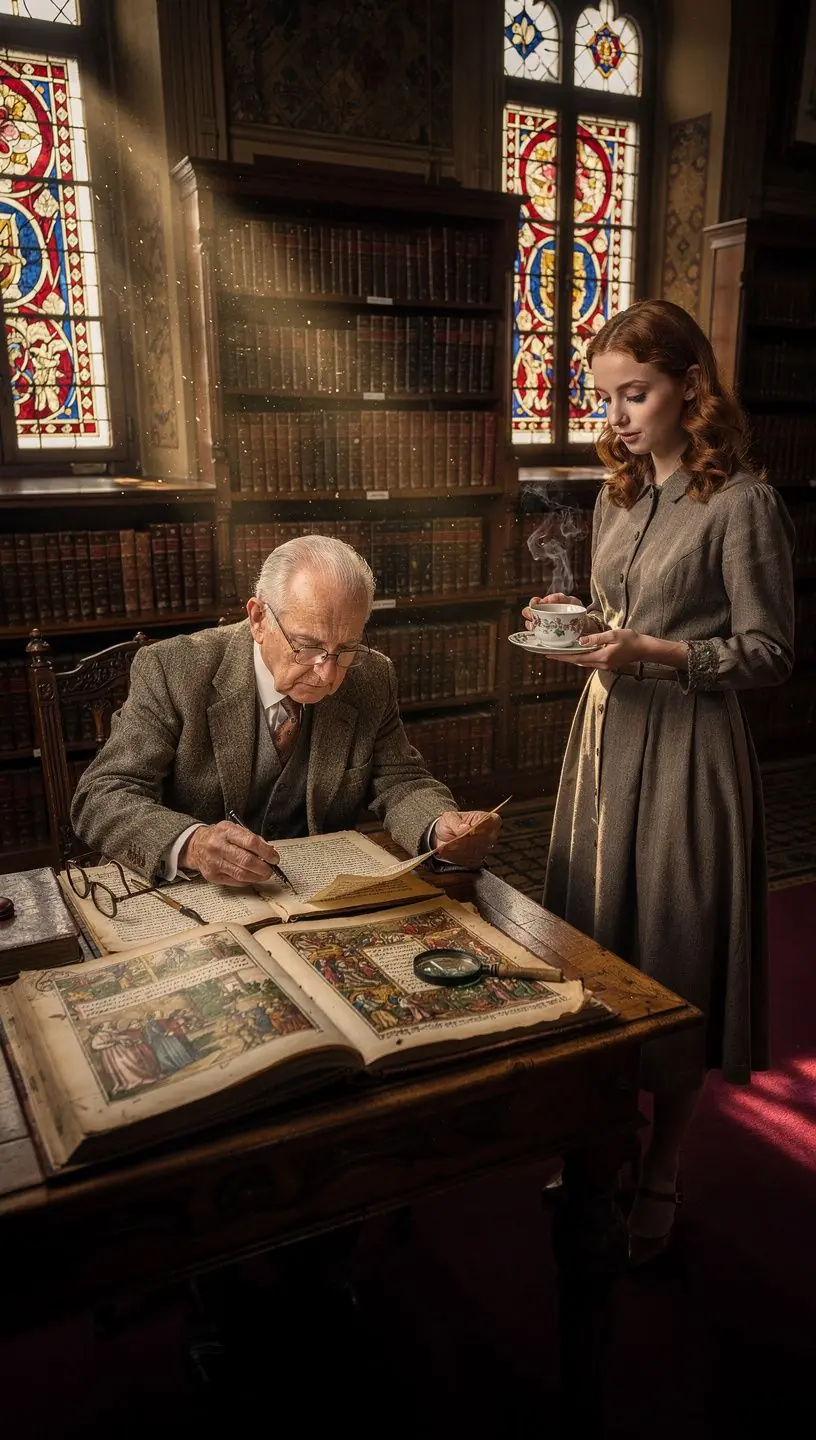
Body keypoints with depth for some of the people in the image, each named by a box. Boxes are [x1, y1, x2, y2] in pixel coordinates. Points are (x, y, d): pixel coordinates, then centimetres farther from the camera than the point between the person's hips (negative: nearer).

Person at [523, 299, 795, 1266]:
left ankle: (656, 1186, 24)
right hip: (606, 735, 7)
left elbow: (768, 655, -10)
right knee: (599, 950, 14)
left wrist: (651, 652, -22)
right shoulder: (618, 498, 11)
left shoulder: (742, 505, -10)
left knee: (672, 968, 4)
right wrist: (579, 623, -2)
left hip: (685, 750, -7)